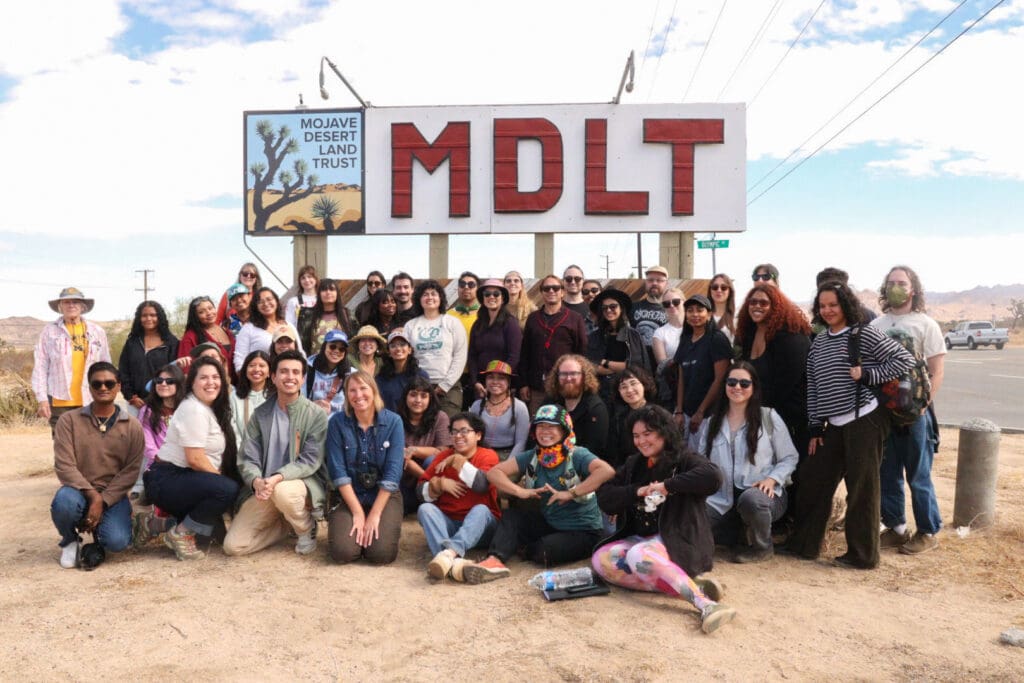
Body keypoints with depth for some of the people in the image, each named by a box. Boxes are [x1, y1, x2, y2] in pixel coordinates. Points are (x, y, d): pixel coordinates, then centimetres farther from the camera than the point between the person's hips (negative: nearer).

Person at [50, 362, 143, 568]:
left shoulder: (133, 427, 0)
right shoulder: (69, 420, -1)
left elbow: (130, 471, -5)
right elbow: (63, 465, -10)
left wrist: (102, 501, -17)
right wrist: (92, 494, -21)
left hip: (113, 497, 0)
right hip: (80, 491, 0)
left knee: (117, 542, -25)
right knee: (65, 500, -36)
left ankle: (99, 530, 16)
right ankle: (69, 541, 0)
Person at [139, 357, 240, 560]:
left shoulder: (213, 409, 12)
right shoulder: (193, 410, -17)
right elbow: (195, 459, -20)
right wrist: (220, 477, -10)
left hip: (184, 479, 9)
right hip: (167, 480, -9)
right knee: (228, 490, -29)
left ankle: (156, 524, 14)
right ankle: (181, 534, -10)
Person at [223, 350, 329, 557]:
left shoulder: (316, 415, -6)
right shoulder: (260, 414, 4)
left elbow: (310, 461, -12)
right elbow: (247, 458, -1)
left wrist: (277, 478, -28)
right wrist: (257, 481, -23)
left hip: (304, 483, -3)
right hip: (263, 488, 4)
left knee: (282, 491, -39)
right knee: (232, 546, -10)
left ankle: (307, 530, -5)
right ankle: (285, 524, 16)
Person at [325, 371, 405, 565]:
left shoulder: (393, 422, -8)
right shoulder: (337, 422, -7)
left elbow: (393, 472, -12)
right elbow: (338, 471, -10)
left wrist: (374, 515, -16)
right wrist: (358, 513, -15)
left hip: (384, 496, -1)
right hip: (349, 497, 1)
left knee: (382, 553, -20)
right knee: (343, 552, -19)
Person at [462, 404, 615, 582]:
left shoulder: (577, 455, -17)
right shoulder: (532, 457, -2)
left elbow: (607, 470, -36)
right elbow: (494, 472, -4)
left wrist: (571, 493, -35)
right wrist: (520, 491, -22)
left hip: (582, 530, -5)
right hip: (549, 523, 6)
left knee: (542, 553, -29)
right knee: (512, 515, -13)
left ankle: (531, 549, 5)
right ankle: (494, 561, -31)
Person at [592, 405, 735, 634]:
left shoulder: (683, 460, -3)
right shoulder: (633, 465, 17)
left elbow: (713, 477, -25)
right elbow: (604, 499, 8)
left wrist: (667, 486, -21)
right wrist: (637, 492, -8)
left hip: (677, 541, -7)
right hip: (639, 538, 7)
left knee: (638, 555, -36)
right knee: (600, 559, -22)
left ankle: (705, 604, -46)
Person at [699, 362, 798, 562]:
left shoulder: (769, 417, 4)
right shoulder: (711, 423, 13)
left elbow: (789, 458, 4)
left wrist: (772, 479, -14)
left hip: (763, 494, -2)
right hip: (723, 499, 2)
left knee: (750, 499, -39)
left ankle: (763, 546, -6)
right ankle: (740, 537, 2)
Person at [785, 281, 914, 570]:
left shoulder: (864, 335, -6)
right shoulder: (818, 343, 12)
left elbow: (905, 360, -8)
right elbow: (813, 387, 13)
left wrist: (867, 375, -16)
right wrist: (815, 428, 10)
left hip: (864, 421, -6)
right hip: (834, 425, 7)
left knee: (862, 489, 1)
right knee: (813, 481, 10)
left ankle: (863, 555, 15)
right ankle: (804, 544, 24)